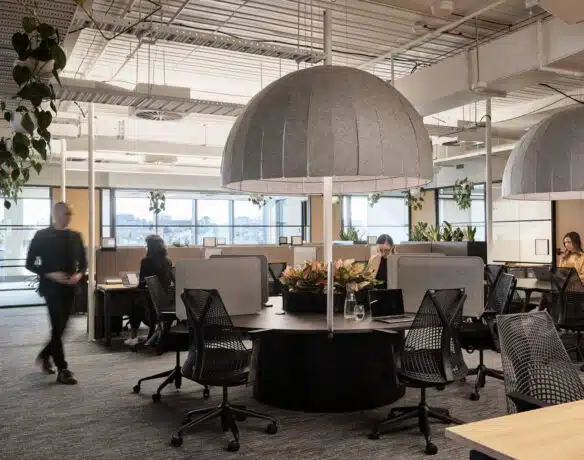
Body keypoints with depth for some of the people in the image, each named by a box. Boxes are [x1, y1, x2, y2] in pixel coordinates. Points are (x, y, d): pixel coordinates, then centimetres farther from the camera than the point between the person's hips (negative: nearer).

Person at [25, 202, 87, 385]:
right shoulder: (42, 236, -5)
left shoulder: (75, 236, 8)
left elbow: (83, 262, 13)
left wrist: (79, 274, -8)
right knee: (58, 326, -7)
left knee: (61, 326, 12)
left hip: (69, 287, 5)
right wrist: (50, 274, -17)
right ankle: (62, 370, -1)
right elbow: (30, 263, -4)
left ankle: (45, 355, 36)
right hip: (52, 287, -5)